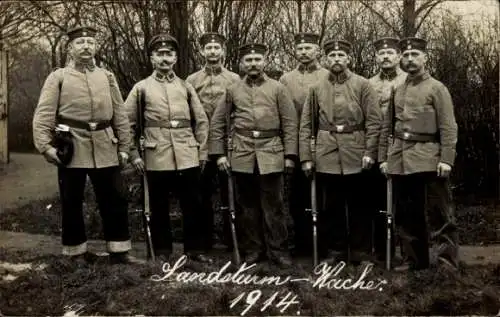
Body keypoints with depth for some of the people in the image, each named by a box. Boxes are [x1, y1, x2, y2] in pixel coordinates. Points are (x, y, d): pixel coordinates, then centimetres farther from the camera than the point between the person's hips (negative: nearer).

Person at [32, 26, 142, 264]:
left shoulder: (107, 77, 12)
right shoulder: (58, 77, 2)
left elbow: (120, 114, 12)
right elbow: (43, 114, -5)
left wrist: (123, 146, 6)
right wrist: (45, 145, -16)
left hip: (105, 148, 3)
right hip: (71, 147, -3)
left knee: (114, 200, 4)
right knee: (72, 203, 5)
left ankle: (119, 251, 13)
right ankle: (76, 251, 18)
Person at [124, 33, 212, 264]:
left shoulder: (186, 87, 10)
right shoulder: (141, 88, 5)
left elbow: (201, 121, 12)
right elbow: (126, 123, 6)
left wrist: (202, 153, 7)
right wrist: (134, 154, 0)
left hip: (187, 157, 2)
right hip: (157, 158, -1)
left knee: (193, 205, 5)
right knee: (159, 207, 6)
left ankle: (194, 249, 18)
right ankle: (162, 252, 18)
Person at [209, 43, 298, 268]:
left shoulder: (278, 89, 4)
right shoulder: (233, 90, 7)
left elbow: (290, 123, 2)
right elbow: (217, 123, 10)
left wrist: (289, 155, -4)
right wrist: (219, 153, 3)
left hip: (271, 155, -1)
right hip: (242, 156, 2)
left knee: (273, 206, 2)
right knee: (247, 206, 9)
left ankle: (278, 251, 12)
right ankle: (253, 250, 20)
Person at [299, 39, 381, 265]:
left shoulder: (362, 85, 3)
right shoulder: (316, 88, 8)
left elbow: (374, 121, 0)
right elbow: (306, 125, 7)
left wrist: (369, 152, -8)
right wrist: (306, 157, 1)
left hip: (356, 156, -1)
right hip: (326, 157, 2)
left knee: (358, 206, 6)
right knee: (330, 206, 7)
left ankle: (360, 253, 17)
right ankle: (334, 251, 19)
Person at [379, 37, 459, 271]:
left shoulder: (437, 88, 1)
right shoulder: (396, 91, 15)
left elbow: (448, 127, -5)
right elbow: (387, 127, 17)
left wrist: (446, 159, -14)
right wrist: (383, 157, 11)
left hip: (428, 160, -5)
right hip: (400, 161, 5)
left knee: (438, 214, -2)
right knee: (406, 215, 10)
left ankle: (447, 262, 5)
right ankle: (415, 260, 21)